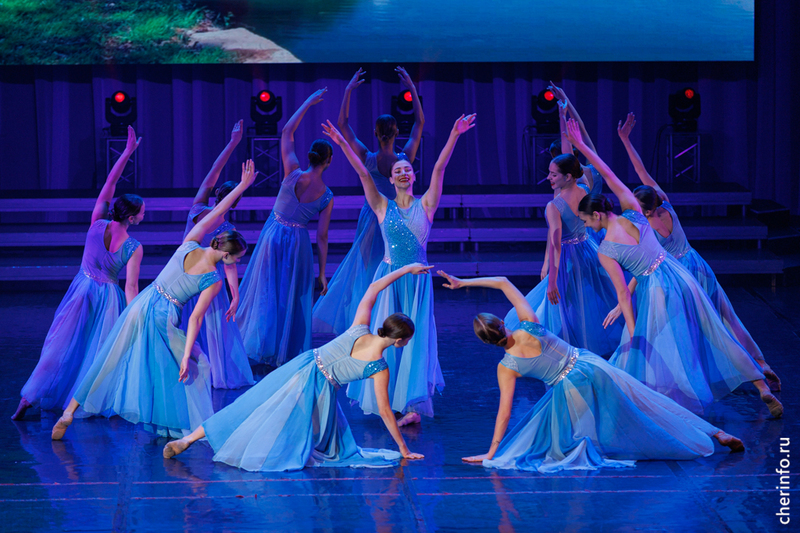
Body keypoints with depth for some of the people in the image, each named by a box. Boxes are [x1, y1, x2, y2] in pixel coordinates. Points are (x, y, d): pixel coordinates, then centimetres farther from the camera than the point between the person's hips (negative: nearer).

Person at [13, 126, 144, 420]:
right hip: (109, 298, -3)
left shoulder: (97, 225, -13)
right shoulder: (134, 248, -19)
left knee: (60, 347, 9)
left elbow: (109, 184, -10)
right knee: (100, 351, 11)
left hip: (81, 291, 3)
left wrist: (127, 152, -10)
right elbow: (131, 288, -19)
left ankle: (29, 399, 8)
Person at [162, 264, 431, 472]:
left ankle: (187, 440, 9)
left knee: (246, 409, 10)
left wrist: (406, 269, 20)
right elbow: (385, 411, -4)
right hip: (319, 390, -5)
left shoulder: (359, 328, -2)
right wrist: (403, 449, 6)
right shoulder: (379, 369, -11)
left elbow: (374, 287, 12)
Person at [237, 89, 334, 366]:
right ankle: (287, 351, 15)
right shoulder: (327, 197, -13)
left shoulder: (294, 174, -16)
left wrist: (308, 103, 0)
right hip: (298, 243, 0)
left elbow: (287, 132, -7)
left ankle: (260, 344, 15)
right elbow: (322, 236, -9)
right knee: (293, 298, 11)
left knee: (265, 292, 10)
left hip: (273, 237, 0)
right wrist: (322, 273, -1)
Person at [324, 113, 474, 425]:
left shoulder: (425, 205, 3)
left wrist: (454, 135, -15)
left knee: (415, 339, -6)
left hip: (418, 279, -1)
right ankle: (389, 401, 12)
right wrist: (342, 143, -12)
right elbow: (363, 174, -4)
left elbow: (439, 168, -6)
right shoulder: (383, 206, 4)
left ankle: (412, 405, -10)